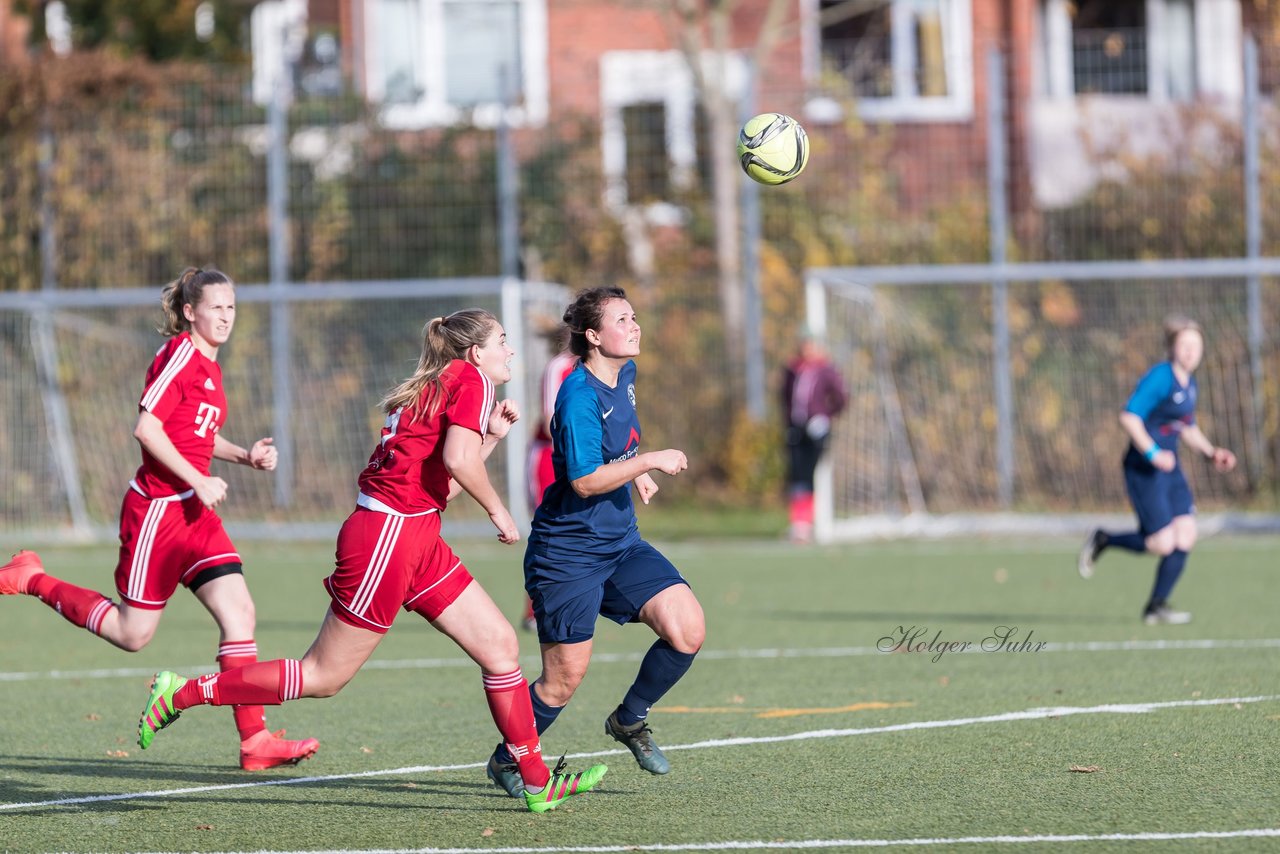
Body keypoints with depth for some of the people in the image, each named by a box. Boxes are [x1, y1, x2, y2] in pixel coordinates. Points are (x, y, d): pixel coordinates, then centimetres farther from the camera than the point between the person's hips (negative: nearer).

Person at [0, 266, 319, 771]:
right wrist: (198, 482, -20)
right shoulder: (180, 353, -13)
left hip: (195, 512, 8)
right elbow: (147, 427, -20)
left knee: (239, 612, -5)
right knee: (134, 633, -1)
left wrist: (246, 456, 11)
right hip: (157, 510, -8)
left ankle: (253, 740, -7)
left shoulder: (209, 367, 14)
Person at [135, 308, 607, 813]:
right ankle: (182, 694, 4)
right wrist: (497, 510, -7)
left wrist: (491, 436, 20)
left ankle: (538, 784, 10)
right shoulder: (472, 379, -6)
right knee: (324, 677, -4)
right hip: (388, 537, -10)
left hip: (416, 542, 10)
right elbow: (458, 460, -21)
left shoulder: (432, 389, 21)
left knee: (500, 646, 6)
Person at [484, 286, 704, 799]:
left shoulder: (624, 375, 7)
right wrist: (649, 462, -25)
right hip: (567, 553, -8)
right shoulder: (579, 397, -20)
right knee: (564, 678, -4)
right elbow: (585, 481, -26)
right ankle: (506, 762, 21)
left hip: (620, 544, 8)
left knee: (688, 631, -8)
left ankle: (629, 719, 15)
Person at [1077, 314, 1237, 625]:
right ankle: (1102, 541, 13)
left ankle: (1156, 607, 5)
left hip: (1169, 467, 8)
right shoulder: (1161, 378, -15)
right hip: (1143, 469, -8)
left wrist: (1212, 452, 12)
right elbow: (1129, 418, -21)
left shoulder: (1189, 383, 13)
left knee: (1186, 535, -3)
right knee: (1162, 543, -12)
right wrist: (1153, 453, -26)